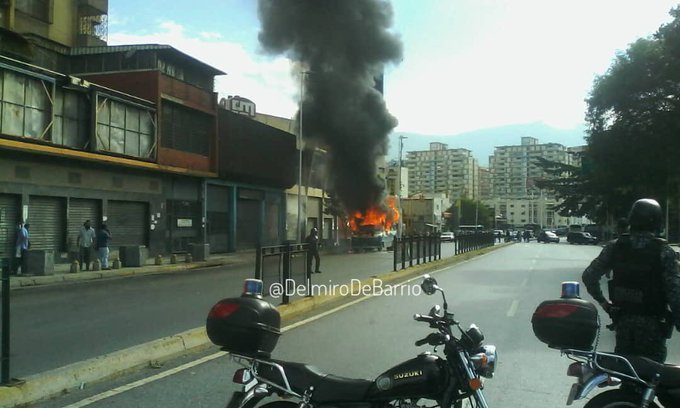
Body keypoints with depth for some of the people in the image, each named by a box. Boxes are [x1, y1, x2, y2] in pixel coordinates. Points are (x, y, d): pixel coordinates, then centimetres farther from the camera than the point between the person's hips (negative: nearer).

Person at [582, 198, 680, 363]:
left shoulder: (614, 247, -3)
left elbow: (588, 276, -3)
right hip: (652, 324, -3)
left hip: (623, 320, 4)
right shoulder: (663, 252, -13)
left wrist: (602, 301, 7)